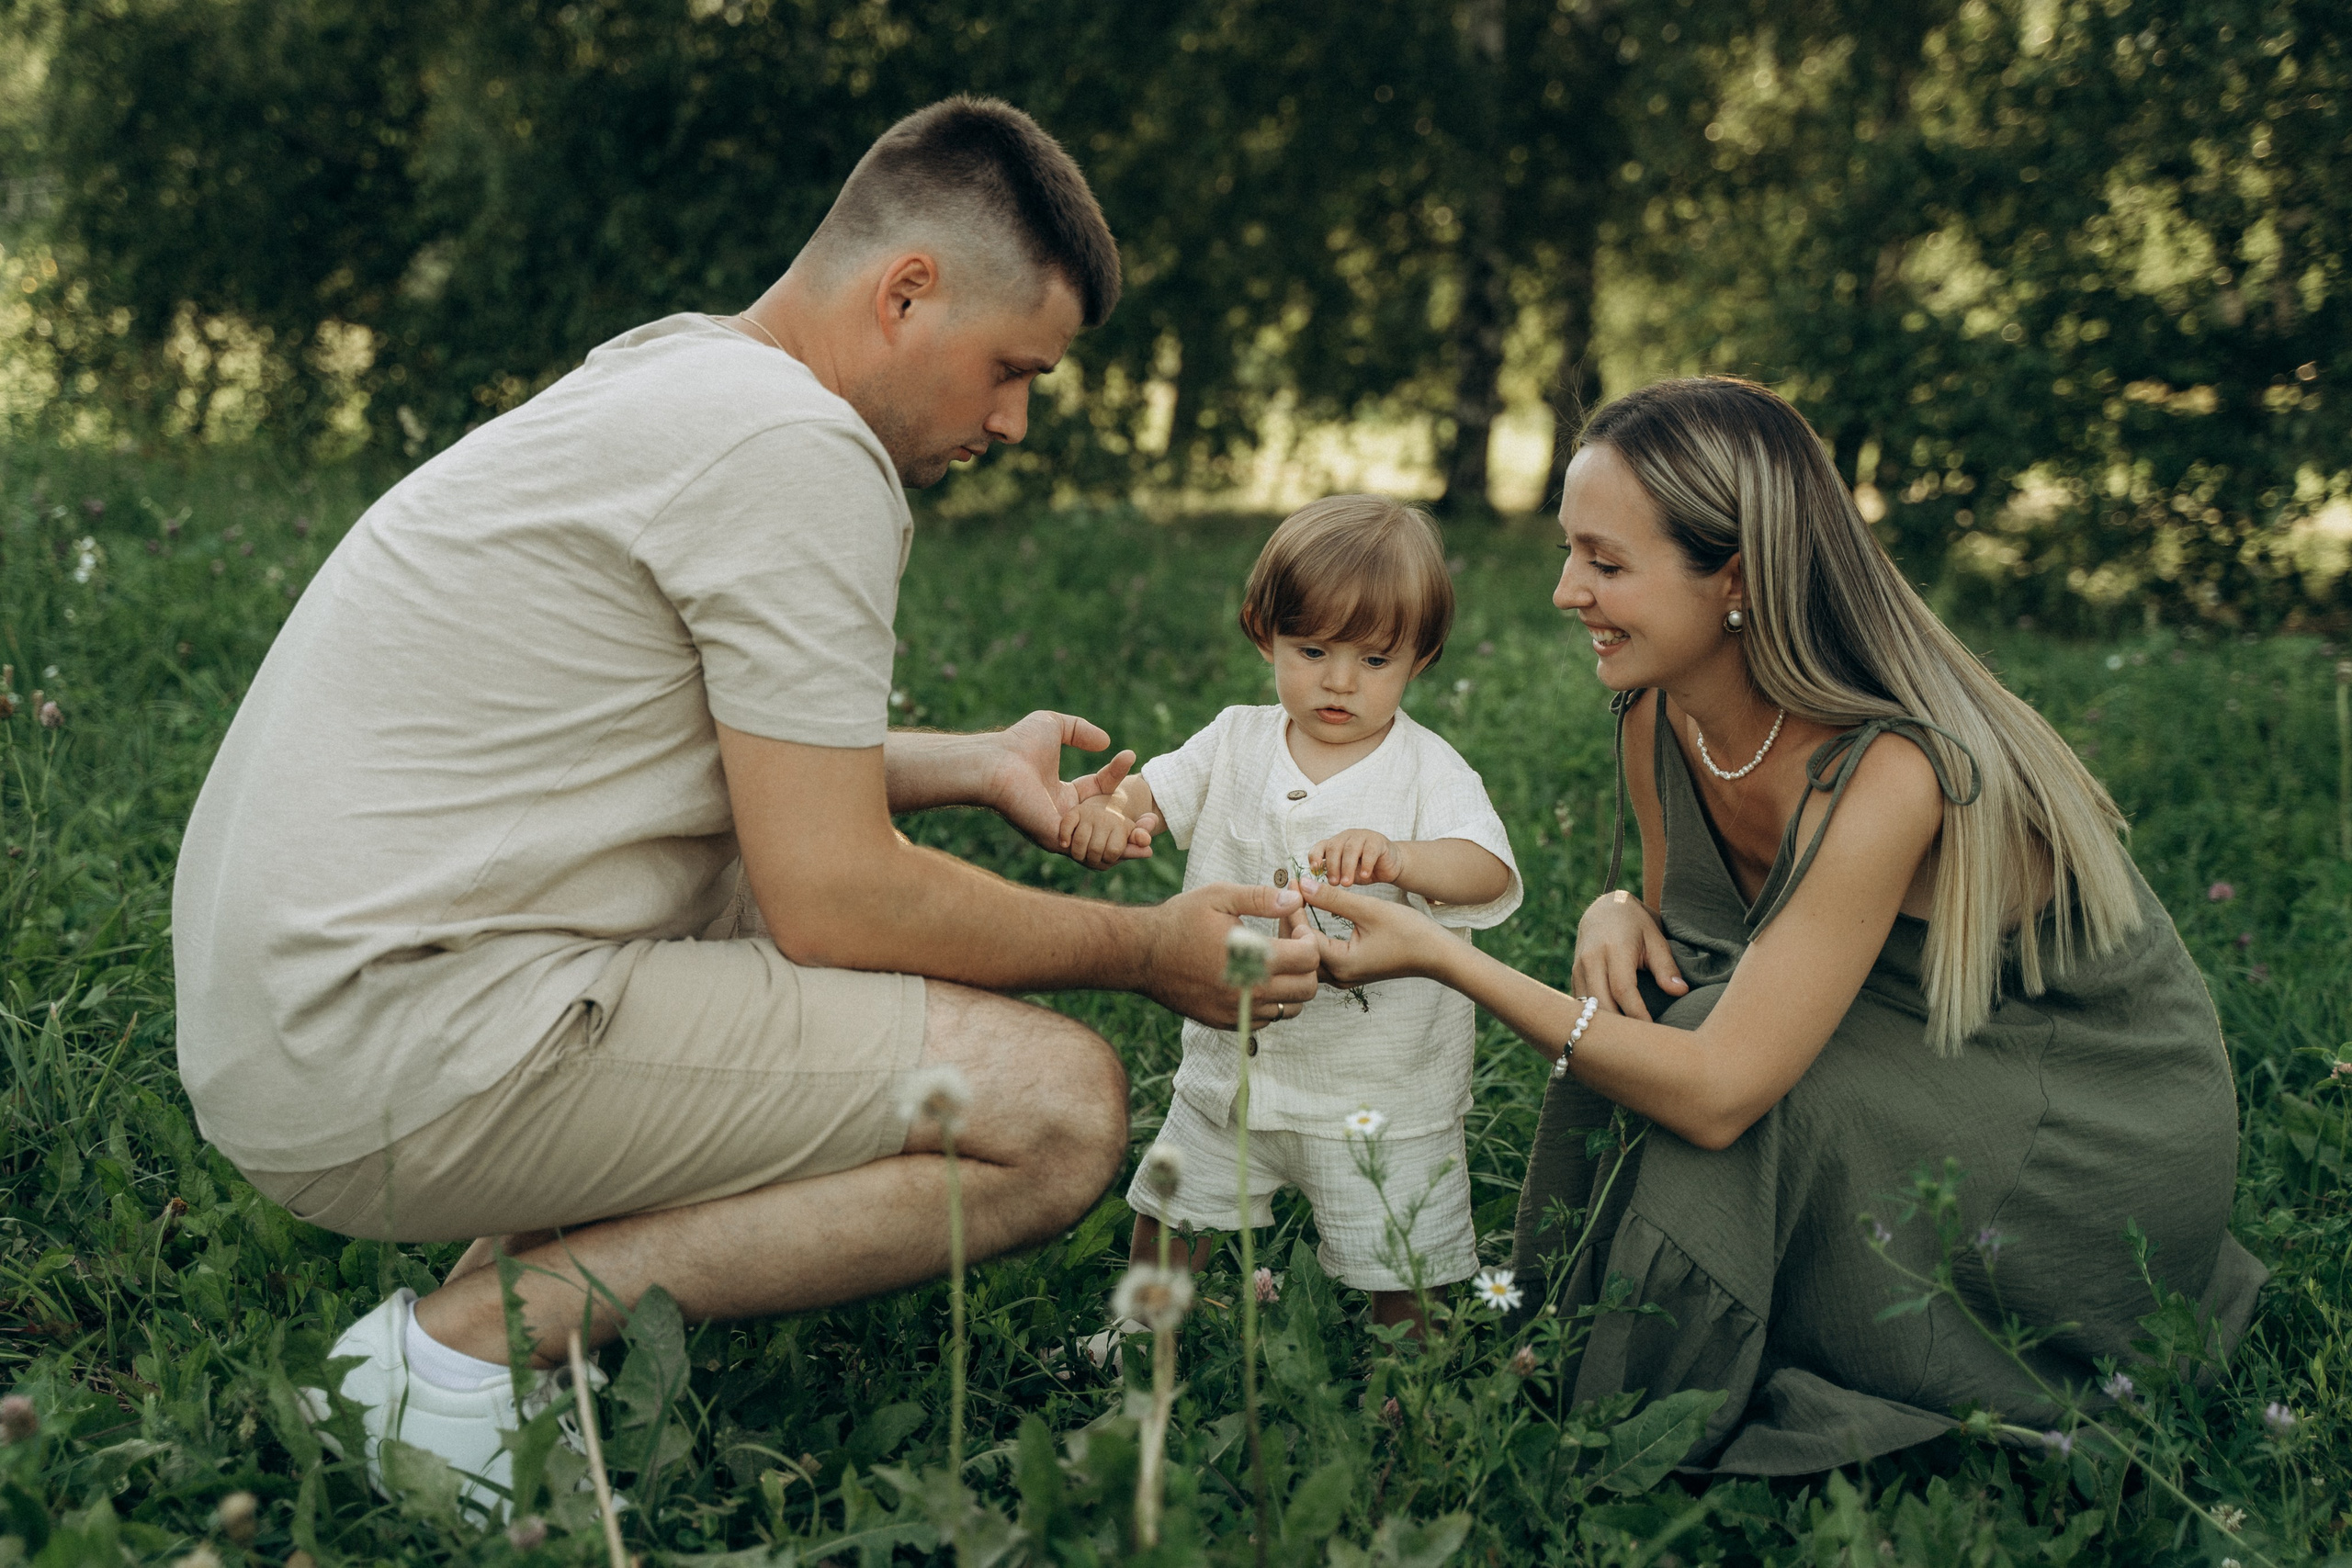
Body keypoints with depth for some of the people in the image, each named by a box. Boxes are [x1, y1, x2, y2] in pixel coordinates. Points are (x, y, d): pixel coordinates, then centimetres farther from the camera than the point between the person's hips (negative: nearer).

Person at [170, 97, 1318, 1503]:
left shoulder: (672, 377, 16)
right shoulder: (803, 453, -14)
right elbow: (833, 901, -14)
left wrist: (972, 767, 22)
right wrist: (1148, 951, -2)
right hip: (404, 1057, -10)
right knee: (1065, 1107, -12)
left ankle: (527, 1268, 12)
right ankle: (481, 1333, -9)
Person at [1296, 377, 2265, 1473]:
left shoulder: (1885, 777, -33)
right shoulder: (1659, 721, -8)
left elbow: (1719, 1092, -35)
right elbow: (1681, 931, 8)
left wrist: (1443, 955, -35)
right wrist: (1619, 917, -17)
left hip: (2110, 1124, -7)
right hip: (1919, 1069, 7)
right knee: (1645, 1004, -16)